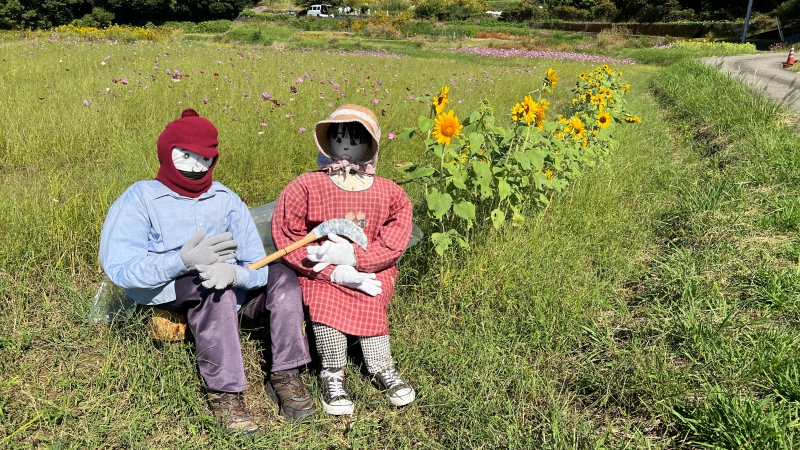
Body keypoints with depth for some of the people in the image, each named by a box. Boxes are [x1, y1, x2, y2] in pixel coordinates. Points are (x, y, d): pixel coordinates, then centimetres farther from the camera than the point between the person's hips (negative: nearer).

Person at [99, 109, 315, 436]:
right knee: (212, 286, -34)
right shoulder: (140, 198, -4)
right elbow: (119, 268, -18)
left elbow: (256, 266, -5)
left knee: (281, 276, -14)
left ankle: (285, 375, -17)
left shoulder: (226, 200, 6)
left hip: (225, 290, 5)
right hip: (161, 292, -4)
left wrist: (234, 273, -30)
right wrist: (183, 260, -33)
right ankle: (224, 392, -30)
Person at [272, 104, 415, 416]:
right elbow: (286, 239, -11)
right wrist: (336, 272, -20)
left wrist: (352, 256, -23)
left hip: (371, 272, 1)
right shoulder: (305, 187, -5)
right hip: (320, 273, -1)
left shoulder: (391, 194, 1)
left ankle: (382, 369, -10)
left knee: (369, 300, -30)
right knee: (323, 299, -31)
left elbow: (393, 244, -6)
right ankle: (332, 375, -13)